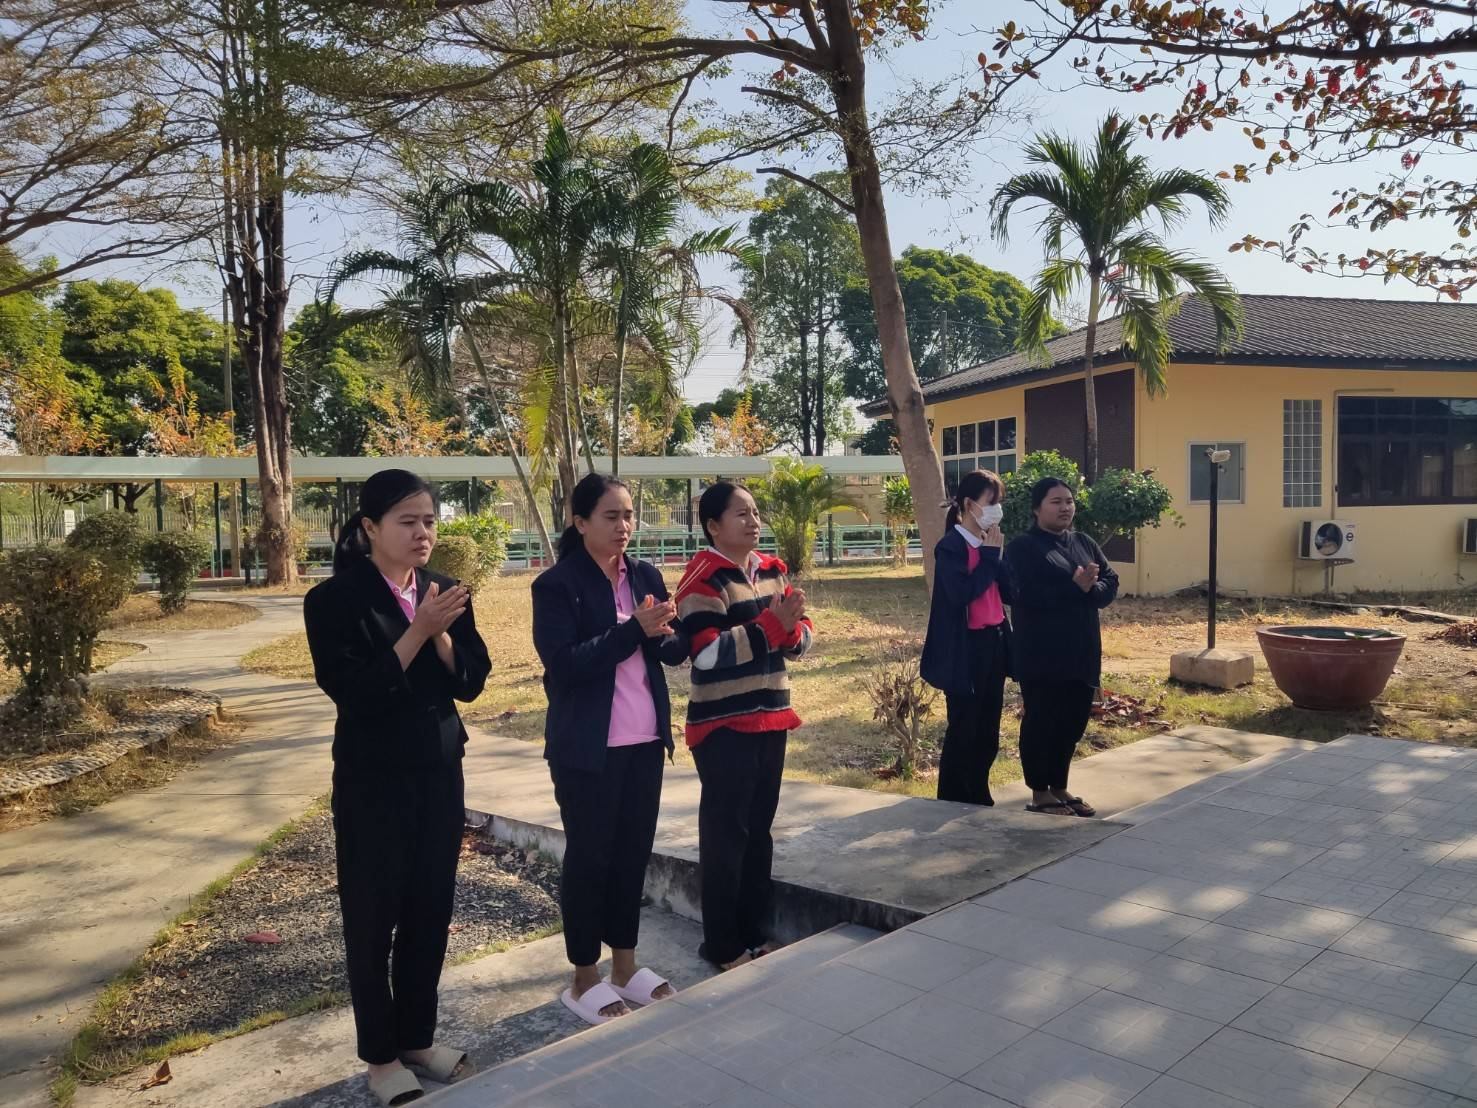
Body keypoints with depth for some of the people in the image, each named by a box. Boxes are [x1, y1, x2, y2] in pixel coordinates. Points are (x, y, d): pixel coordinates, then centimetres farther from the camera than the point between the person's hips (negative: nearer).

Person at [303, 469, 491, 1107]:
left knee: (431, 911, 13)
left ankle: (419, 1040, 31)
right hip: (373, 782, -5)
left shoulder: (444, 590, 4)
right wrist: (417, 631, -26)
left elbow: (472, 681, 0)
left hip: (441, 772, 5)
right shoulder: (335, 599, -11)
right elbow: (352, 690, -20)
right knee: (373, 918, 7)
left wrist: (443, 635, -17)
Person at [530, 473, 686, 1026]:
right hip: (586, 746, -6)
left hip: (644, 739, 6)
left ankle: (625, 963, 29)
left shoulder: (646, 576, 7)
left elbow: (675, 653, 8)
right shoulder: (557, 584, -10)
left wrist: (664, 632, -15)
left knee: (634, 849, 13)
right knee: (588, 854, 5)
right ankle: (585, 978, 20)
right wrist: (633, 629, -25)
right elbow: (564, 664, -19)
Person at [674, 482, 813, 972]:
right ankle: (721, 944, 15)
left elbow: (802, 638, 10)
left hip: (770, 718, 7)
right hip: (723, 725, -7)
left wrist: (792, 627, -13)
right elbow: (706, 653, -23)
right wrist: (771, 625, -24)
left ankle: (753, 931, 28)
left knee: (759, 828, 15)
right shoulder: (703, 579, -13)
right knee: (725, 832, 1)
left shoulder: (773, 570, 9)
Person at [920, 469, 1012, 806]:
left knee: (988, 729, 14)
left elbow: (1009, 593, 8)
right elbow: (962, 592, -25)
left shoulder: (991, 544, 10)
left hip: (993, 643, 8)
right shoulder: (951, 545, -12)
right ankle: (951, 801, 13)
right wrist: (990, 555, -15)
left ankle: (979, 797, 27)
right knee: (963, 730, 1)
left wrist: (997, 555, -6)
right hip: (965, 649, -8)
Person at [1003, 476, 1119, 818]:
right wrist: (1075, 586, -21)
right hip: (1040, 654, -6)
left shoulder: (1084, 543, 13)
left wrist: (1091, 588, -16)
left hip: (1081, 651, 7)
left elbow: (1111, 583, 6)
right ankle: (1040, 793, 13)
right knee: (1041, 722, 2)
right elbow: (1026, 595, -20)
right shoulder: (1022, 548, -7)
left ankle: (1059, 787, 26)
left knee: (1073, 722, 12)